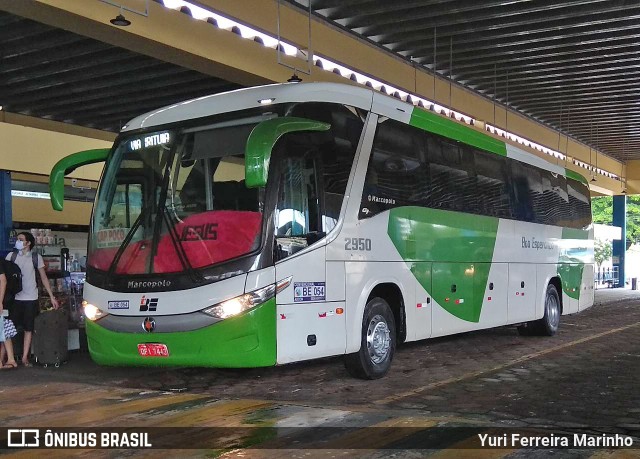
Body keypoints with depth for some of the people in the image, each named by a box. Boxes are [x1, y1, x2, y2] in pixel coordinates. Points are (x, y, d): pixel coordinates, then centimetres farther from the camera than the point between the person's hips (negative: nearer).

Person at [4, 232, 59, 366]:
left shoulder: (36, 257, 3)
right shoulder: (11, 256, 4)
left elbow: (44, 278, 7)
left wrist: (52, 297, 4)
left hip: (30, 299, 0)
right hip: (14, 298, 0)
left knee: (29, 329, 4)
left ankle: (25, 357, 12)